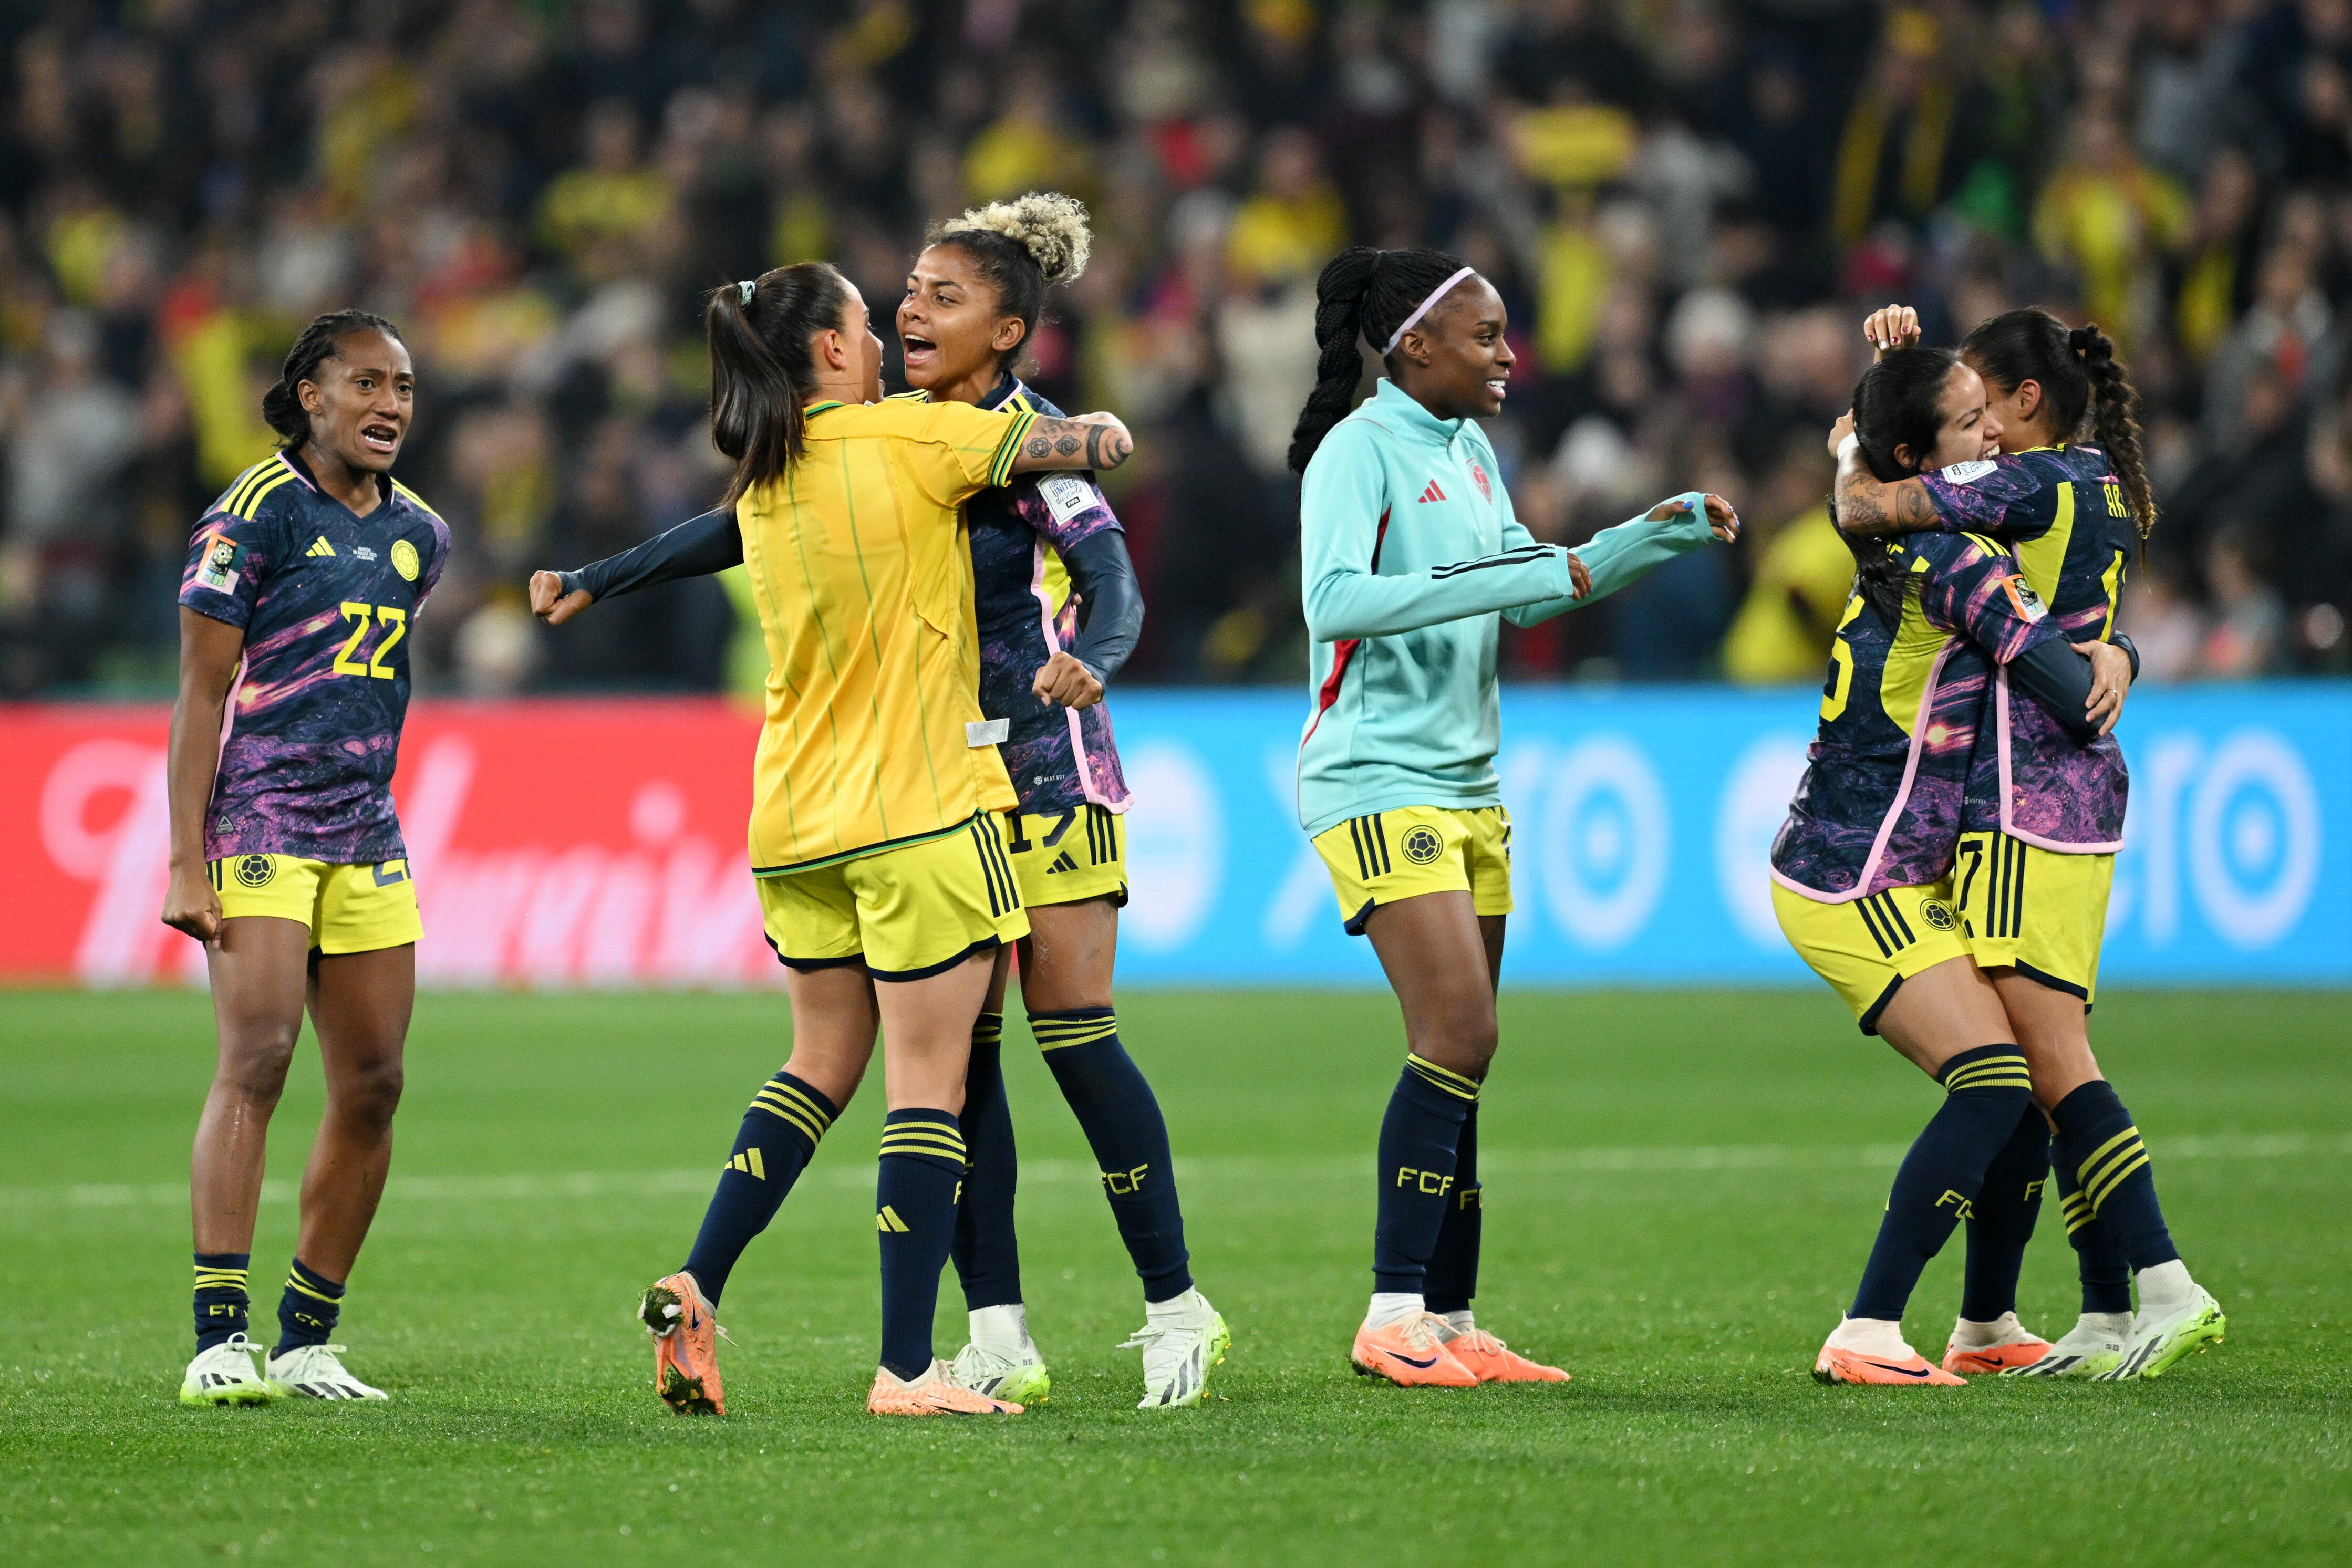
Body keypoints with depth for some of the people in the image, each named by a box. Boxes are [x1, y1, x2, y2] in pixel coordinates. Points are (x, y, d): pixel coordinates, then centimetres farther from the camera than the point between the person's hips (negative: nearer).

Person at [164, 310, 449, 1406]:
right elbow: (201, 693, -8)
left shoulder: (419, 534, 13)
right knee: (256, 1059, -18)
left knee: (372, 1087, 4)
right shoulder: (255, 512, -7)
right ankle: (218, 1339, -22)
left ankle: (307, 1341, 12)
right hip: (258, 821, -7)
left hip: (365, 836, 7)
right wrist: (186, 862, -14)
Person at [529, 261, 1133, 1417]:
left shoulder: (761, 489, 7)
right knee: (927, 1082, -4)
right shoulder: (910, 440, -9)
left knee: (822, 1063, 20)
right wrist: (1101, 435, 16)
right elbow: (1089, 446, -3)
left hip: (796, 822, 7)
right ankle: (906, 1368, -7)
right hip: (921, 807, -7)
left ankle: (696, 1287, 8)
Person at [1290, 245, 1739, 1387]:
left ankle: (1450, 1323, 9)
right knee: (1458, 1038, -17)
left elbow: (1523, 593, 28)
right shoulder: (1360, 450, -12)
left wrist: (1658, 535, 19)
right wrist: (1501, 580, -28)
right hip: (1377, 780, -9)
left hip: (1466, 788, 9)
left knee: (1459, 1059, 6)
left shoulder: (1469, 454, 14)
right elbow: (1335, 600, -27)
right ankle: (1392, 1321, -14)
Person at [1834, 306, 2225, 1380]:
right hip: (2083, 795, 10)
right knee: (2055, 1061, 8)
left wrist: (1853, 447, 4)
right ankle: (2108, 1314, 6)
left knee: (2050, 1058, -13)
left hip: (2025, 802, -10)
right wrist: (1900, 370, 17)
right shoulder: (2103, 486, 16)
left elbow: (1864, 509, -16)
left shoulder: (2029, 485, -12)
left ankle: (2168, 1287, -20)